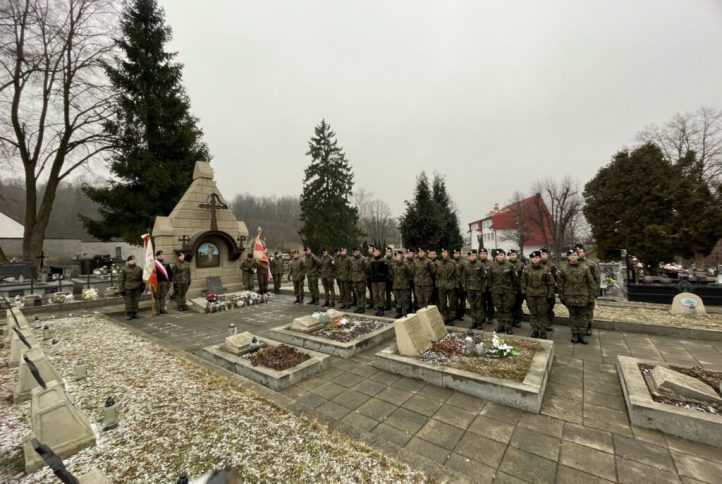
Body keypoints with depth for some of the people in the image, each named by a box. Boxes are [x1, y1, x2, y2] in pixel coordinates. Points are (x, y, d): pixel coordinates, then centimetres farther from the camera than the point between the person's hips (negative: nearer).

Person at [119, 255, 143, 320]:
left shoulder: (139, 269, 7)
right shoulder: (124, 270, -3)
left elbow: (142, 279, 14)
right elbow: (121, 280, -3)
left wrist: (142, 287, 13)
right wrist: (122, 289, -7)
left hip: (137, 289, 3)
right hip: (127, 289, -3)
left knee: (135, 301, 8)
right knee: (128, 302, -1)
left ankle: (135, 314, 17)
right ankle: (128, 314, 9)